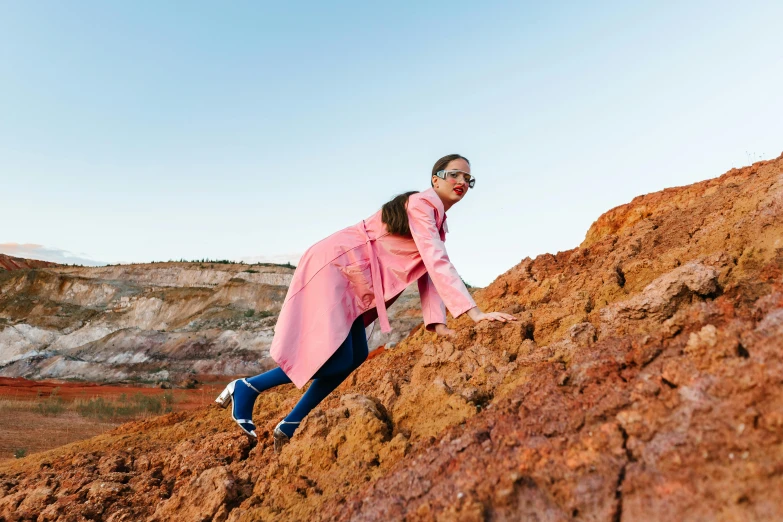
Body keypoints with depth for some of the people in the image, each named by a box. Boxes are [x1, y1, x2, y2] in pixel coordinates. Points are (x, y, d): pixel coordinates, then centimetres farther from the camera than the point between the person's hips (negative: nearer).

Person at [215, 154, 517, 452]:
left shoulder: (438, 225, 17)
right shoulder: (423, 203, -13)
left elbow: (428, 273, 8)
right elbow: (437, 262, -25)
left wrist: (437, 322, -7)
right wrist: (475, 313, -30)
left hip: (353, 282, 10)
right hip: (334, 265, -10)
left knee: (354, 357, 5)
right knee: (336, 360, -13)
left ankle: (291, 426, 18)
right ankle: (246, 388, 5)